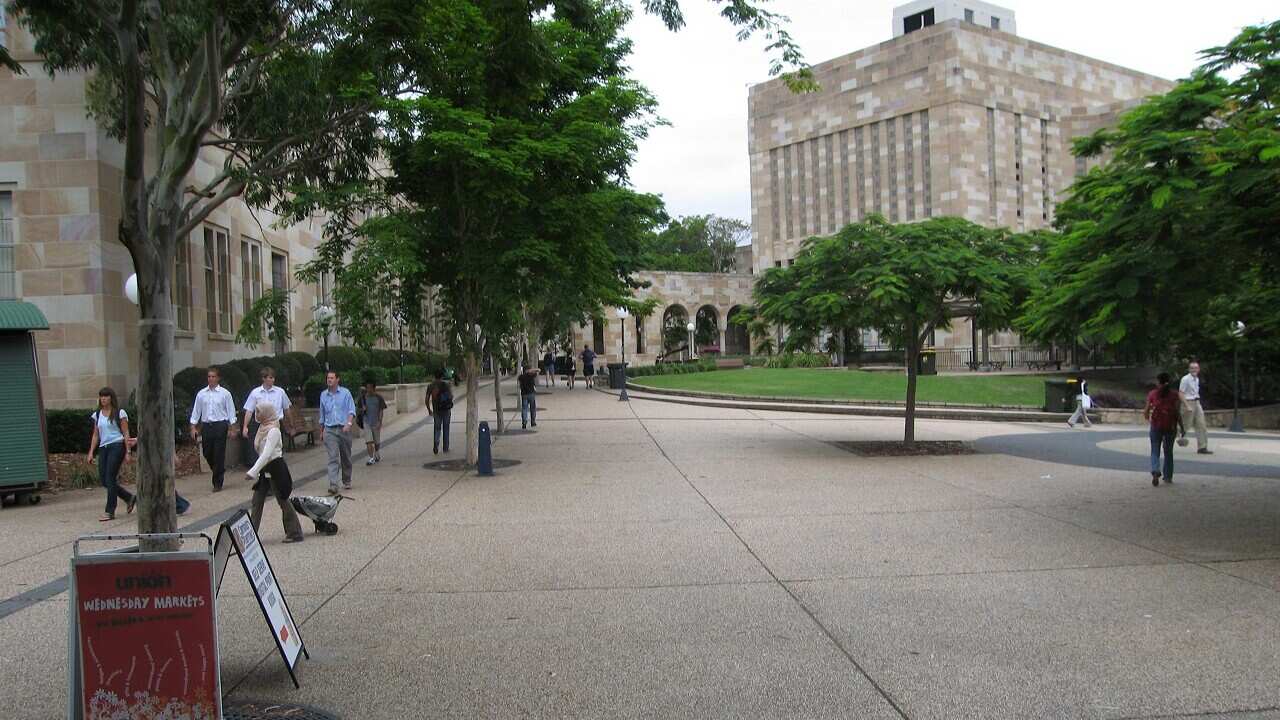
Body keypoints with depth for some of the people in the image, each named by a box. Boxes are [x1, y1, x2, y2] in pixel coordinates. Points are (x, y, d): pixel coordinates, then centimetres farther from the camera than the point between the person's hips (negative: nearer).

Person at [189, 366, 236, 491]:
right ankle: (220, 471, 35)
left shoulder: (225, 393, 0)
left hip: (220, 425, -3)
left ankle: (217, 483, 6)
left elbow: (231, 410, 1)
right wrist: (193, 427, 5)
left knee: (219, 454, -2)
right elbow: (196, 410, 11)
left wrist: (232, 428, -3)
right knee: (207, 453, 7)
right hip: (206, 426, 3)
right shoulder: (201, 393, 8)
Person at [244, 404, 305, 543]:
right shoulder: (263, 428, 8)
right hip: (265, 470, 9)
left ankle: (295, 534, 9)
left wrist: (253, 471, -32)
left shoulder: (273, 431, -19)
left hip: (276, 468, -9)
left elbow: (266, 454, -27)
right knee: (256, 502, 8)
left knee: (283, 501, -1)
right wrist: (257, 471, 19)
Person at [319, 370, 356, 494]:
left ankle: (346, 481, 27)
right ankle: (333, 485, -20)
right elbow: (322, 415, 19)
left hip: (344, 429, -1)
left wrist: (349, 423, -21)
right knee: (333, 458, -12)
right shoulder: (323, 395, 11)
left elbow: (351, 410, -4)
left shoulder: (345, 393, 2)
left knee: (346, 458, 10)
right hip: (330, 430, 1)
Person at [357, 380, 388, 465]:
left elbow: (381, 410, -2)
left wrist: (380, 422, -11)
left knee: (377, 441, 10)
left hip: (376, 422, 0)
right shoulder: (363, 397, 3)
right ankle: (371, 458, -8)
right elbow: (357, 409, 12)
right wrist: (362, 409, -11)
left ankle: (377, 454, 36)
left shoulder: (379, 397, -2)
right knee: (369, 441, -10)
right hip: (366, 421, 0)